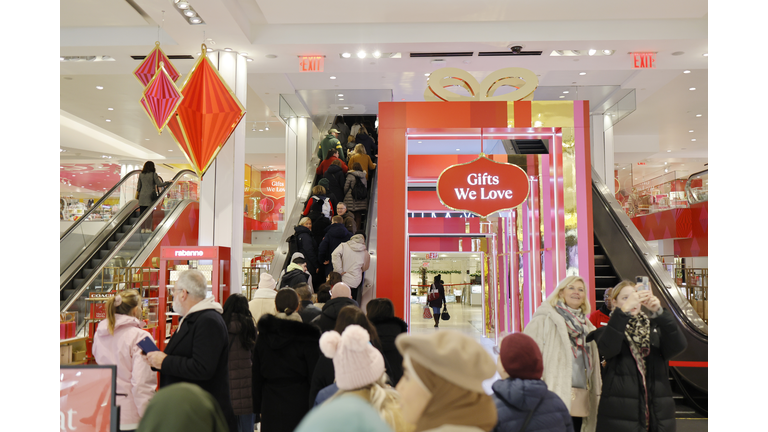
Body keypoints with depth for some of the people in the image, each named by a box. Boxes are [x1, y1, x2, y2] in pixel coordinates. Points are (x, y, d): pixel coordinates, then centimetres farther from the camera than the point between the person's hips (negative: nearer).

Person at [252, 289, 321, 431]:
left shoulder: (263, 335, 2)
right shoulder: (306, 336, -9)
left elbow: (256, 374, 7)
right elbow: (314, 374, -7)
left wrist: (258, 406, 15)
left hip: (270, 403, 3)